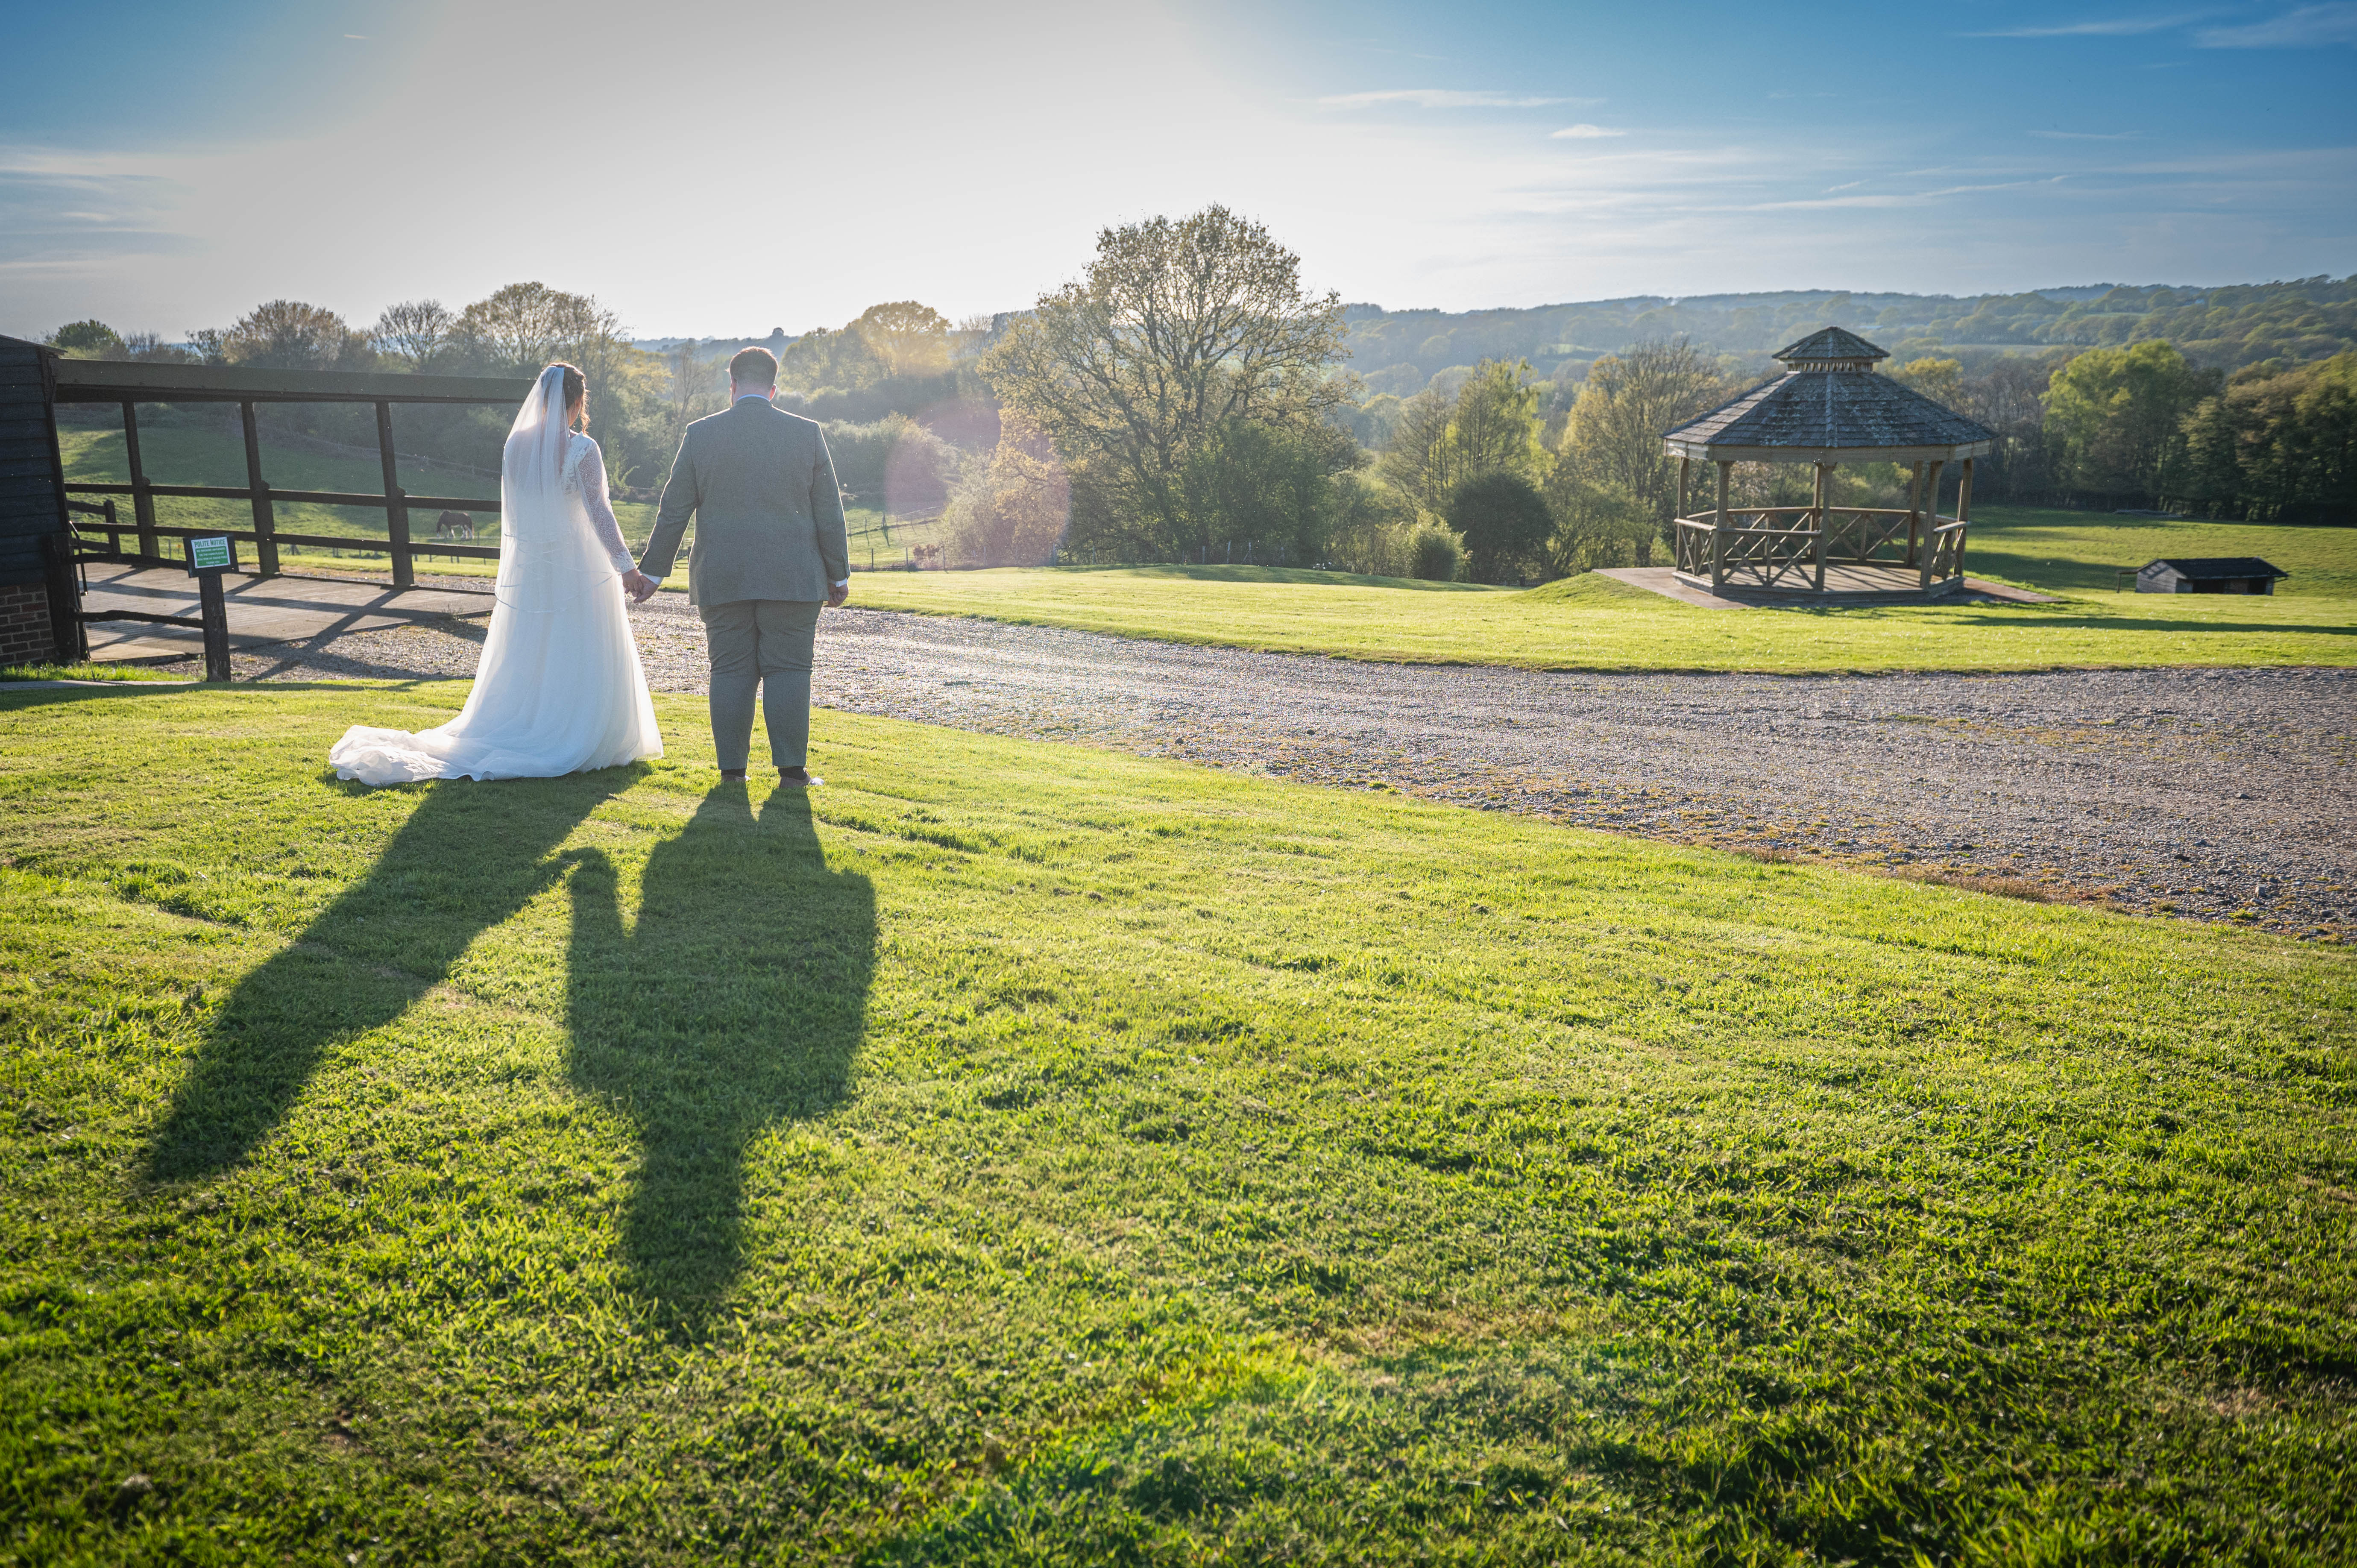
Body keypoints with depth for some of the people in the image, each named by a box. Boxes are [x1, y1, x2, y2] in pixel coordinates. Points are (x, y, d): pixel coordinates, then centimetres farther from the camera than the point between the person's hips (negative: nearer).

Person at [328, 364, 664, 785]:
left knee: (523, 662, 14)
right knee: (583, 661, 3)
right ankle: (580, 744, 8)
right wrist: (627, 567, -14)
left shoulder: (516, 443, 3)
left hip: (525, 567, 6)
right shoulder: (582, 450, -14)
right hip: (577, 568, -6)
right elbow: (600, 513, -16)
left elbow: (512, 513, 10)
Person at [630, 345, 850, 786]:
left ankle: (732, 767, 11)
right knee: (788, 671, 3)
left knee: (731, 672, 7)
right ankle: (791, 767, 2)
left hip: (722, 580, 1)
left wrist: (653, 569, 12)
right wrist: (838, 573, 10)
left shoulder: (701, 435, 1)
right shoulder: (807, 433, 0)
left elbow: (674, 511, 4)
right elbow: (829, 513, 2)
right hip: (792, 579, -1)